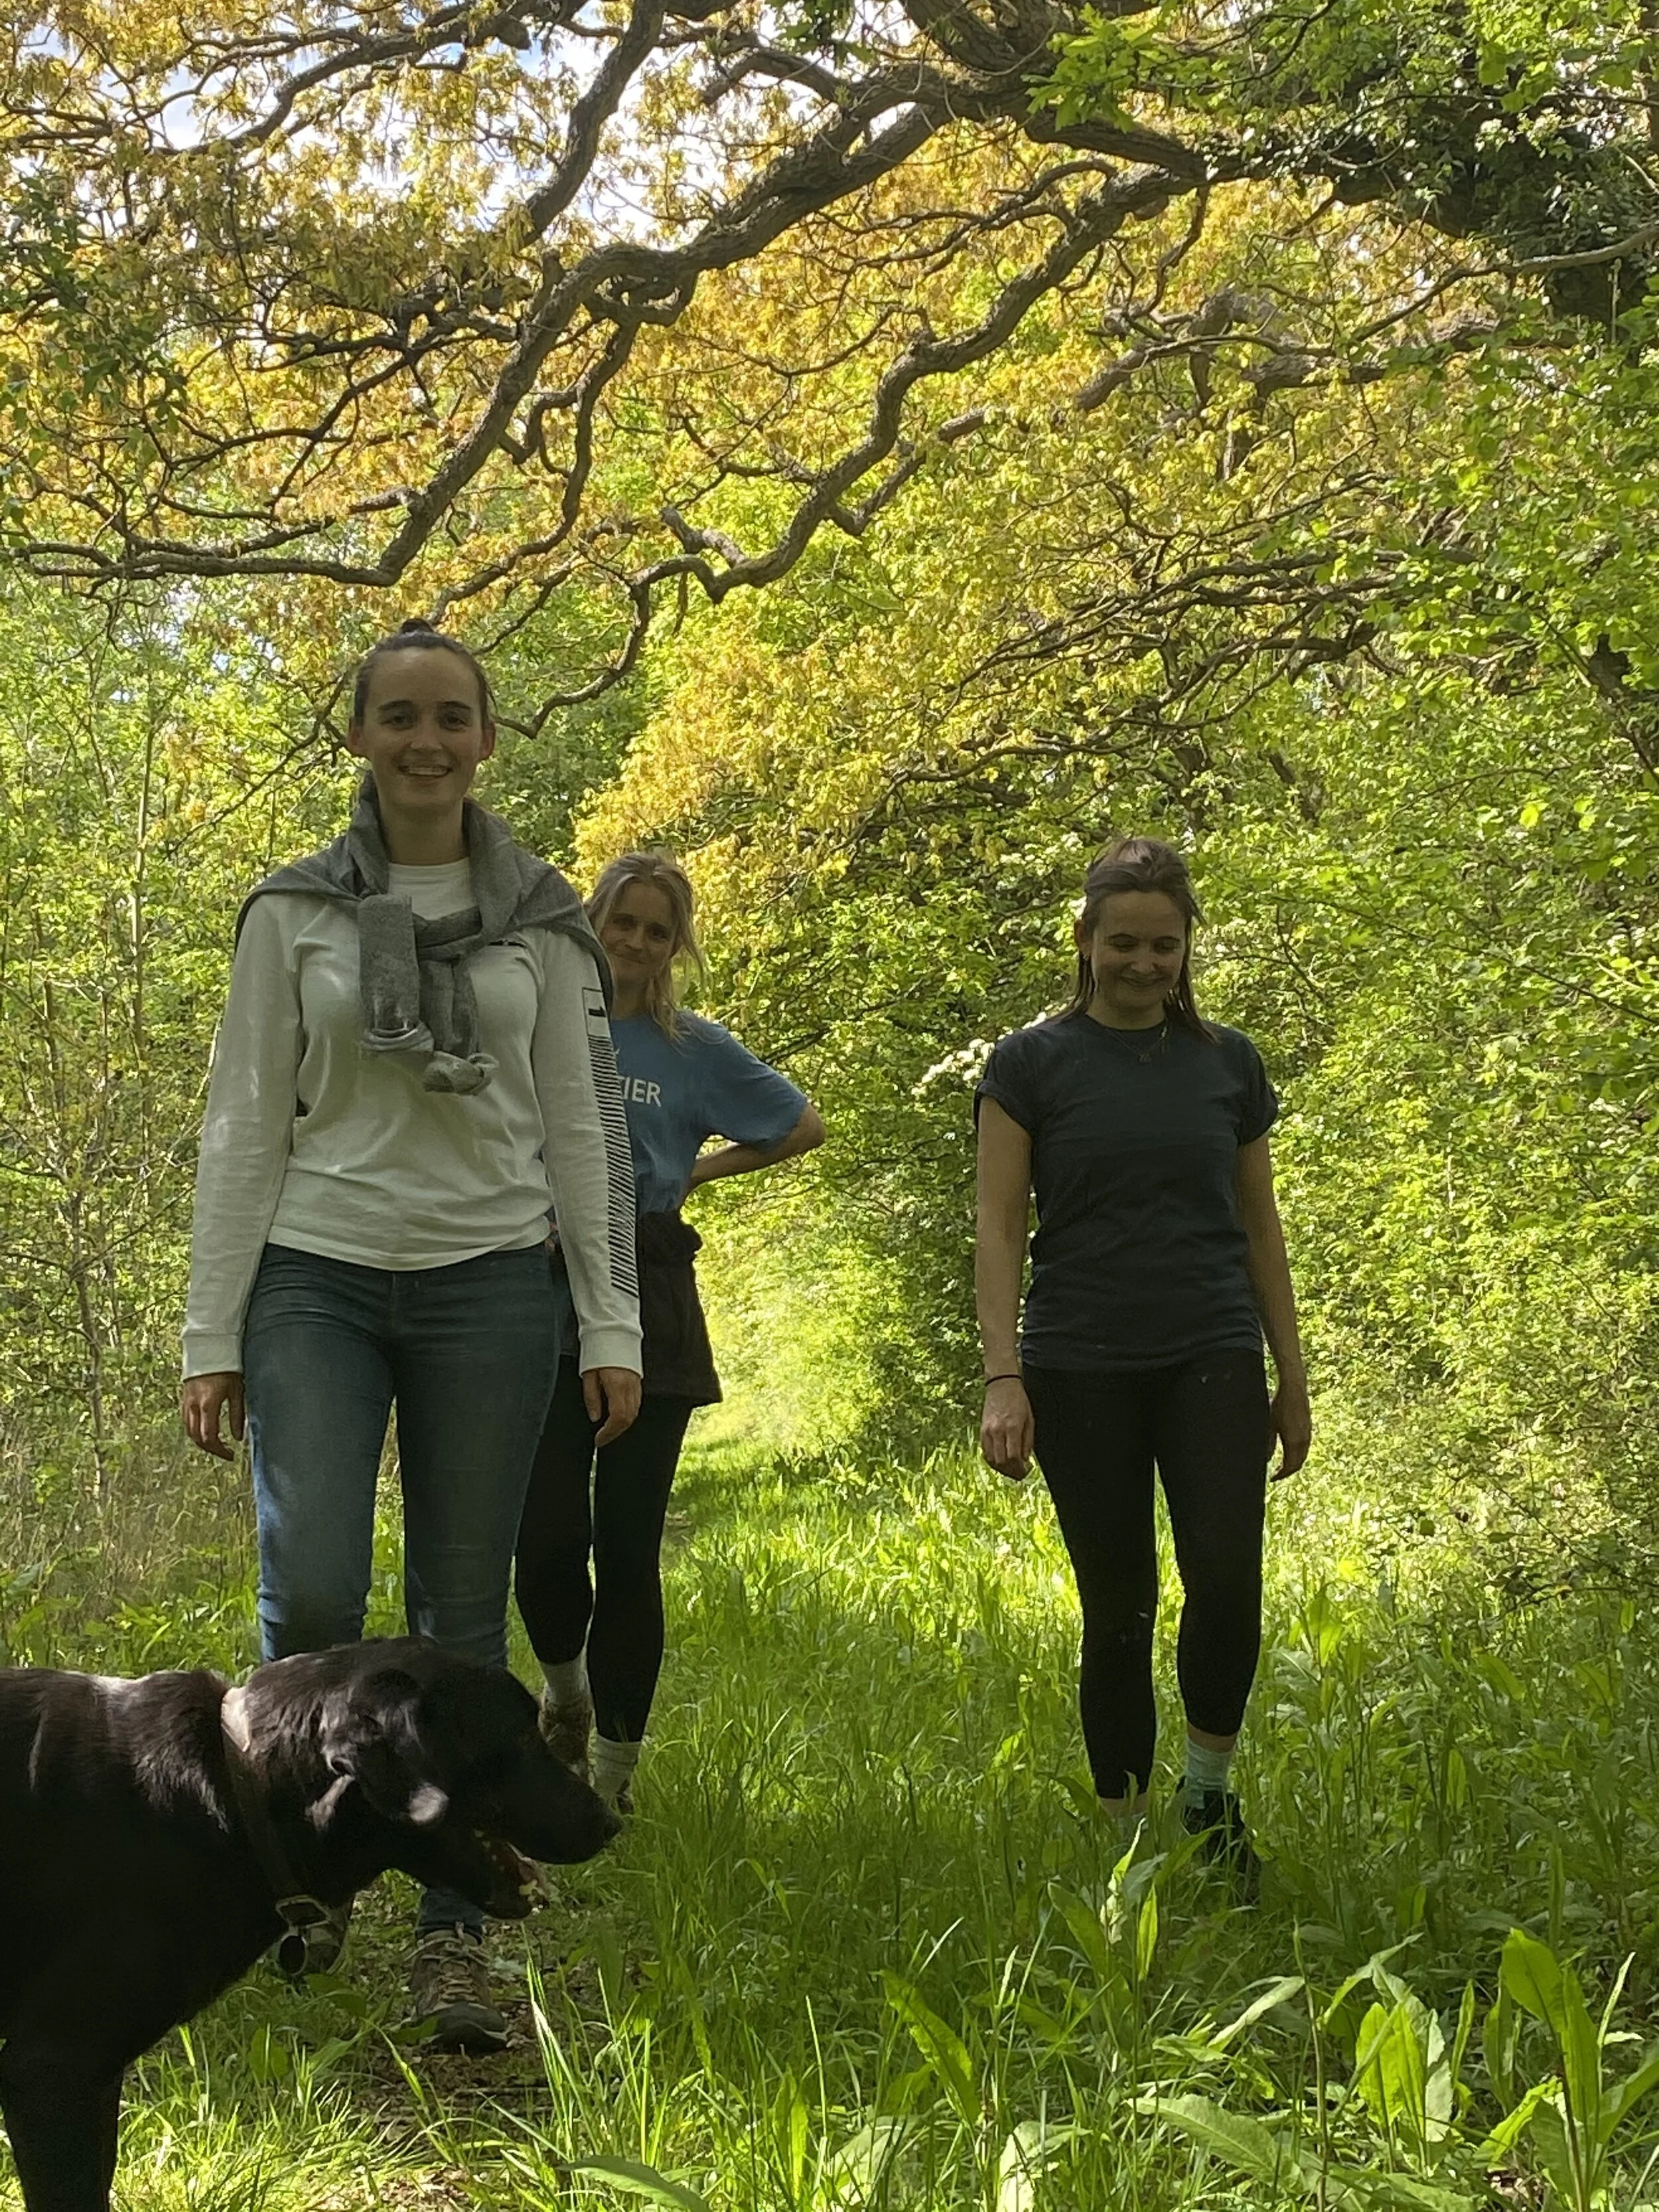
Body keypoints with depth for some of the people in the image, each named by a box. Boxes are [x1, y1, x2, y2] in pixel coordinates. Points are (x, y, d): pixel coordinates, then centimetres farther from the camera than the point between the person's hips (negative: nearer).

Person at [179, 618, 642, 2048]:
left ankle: (454, 1939, 10)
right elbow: (244, 1127, 3)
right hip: (318, 1283, 0)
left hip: (489, 1287, 1)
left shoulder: (541, 918, 6)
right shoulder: (294, 913, 4)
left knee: (463, 1615, 1)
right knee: (311, 1595, -16)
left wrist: (613, 1325, -1)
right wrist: (212, 1334, -2)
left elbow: (582, 1125, 6)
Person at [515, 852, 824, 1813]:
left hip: (648, 1302, 0)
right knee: (548, 1537, -6)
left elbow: (804, 1124, 19)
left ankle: (615, 1764, 10)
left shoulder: (696, 1048, 7)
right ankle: (565, 1692, 24)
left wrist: (694, 1171, 11)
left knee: (628, 1545, -1)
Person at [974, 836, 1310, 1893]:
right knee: (1117, 1607, 3)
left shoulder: (1228, 1061, 8)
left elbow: (1260, 1225, 13)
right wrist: (1003, 1378, -12)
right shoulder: (1032, 1063, 0)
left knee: (1227, 1581, -15)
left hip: (1213, 1361, 2)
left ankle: (1209, 1792, 9)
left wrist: (1294, 1376, 11)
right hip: (1083, 1369, -1)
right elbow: (1000, 1227, -3)